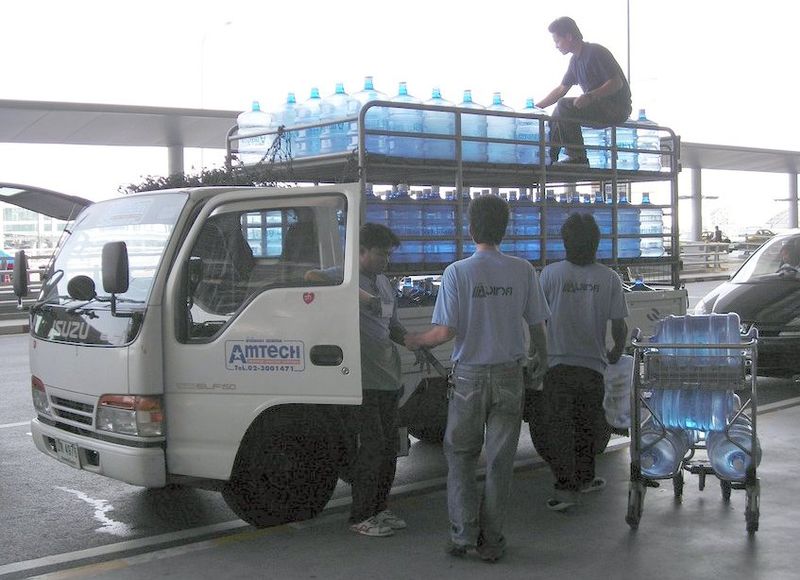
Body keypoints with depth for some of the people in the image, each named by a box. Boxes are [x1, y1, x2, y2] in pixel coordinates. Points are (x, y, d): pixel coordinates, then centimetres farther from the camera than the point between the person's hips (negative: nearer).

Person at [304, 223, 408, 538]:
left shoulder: (384, 282, 18)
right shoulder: (345, 276, -8)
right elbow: (311, 276, -29)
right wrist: (361, 294, -32)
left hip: (388, 377, 8)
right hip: (363, 379, -8)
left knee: (389, 444, 12)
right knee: (373, 444, -8)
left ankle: (378, 508, 25)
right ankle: (360, 516, 4)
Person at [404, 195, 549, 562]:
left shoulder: (457, 272, -11)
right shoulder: (523, 271, -4)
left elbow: (445, 332, -14)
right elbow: (537, 325, 3)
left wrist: (415, 340, 6)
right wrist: (541, 357, 24)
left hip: (470, 377, -2)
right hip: (509, 376, 2)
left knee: (460, 457, 13)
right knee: (500, 462, 9)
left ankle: (463, 534, 7)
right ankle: (491, 541, 14)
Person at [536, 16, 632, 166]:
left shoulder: (596, 52, -15)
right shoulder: (575, 59, 14)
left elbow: (617, 83, -21)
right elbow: (561, 89, 22)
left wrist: (590, 96, -33)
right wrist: (536, 107, 18)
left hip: (616, 108, -10)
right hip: (598, 106, 10)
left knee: (564, 106, -23)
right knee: (558, 115, 10)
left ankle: (577, 157, -19)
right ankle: (549, 158, 7)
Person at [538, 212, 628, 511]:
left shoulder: (551, 273, -9)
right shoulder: (609, 278, -5)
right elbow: (619, 324, -3)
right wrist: (616, 352, 17)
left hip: (558, 364, -2)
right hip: (593, 364, 2)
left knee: (557, 427, 3)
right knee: (587, 426, 19)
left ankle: (566, 487, -3)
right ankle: (583, 478, 32)